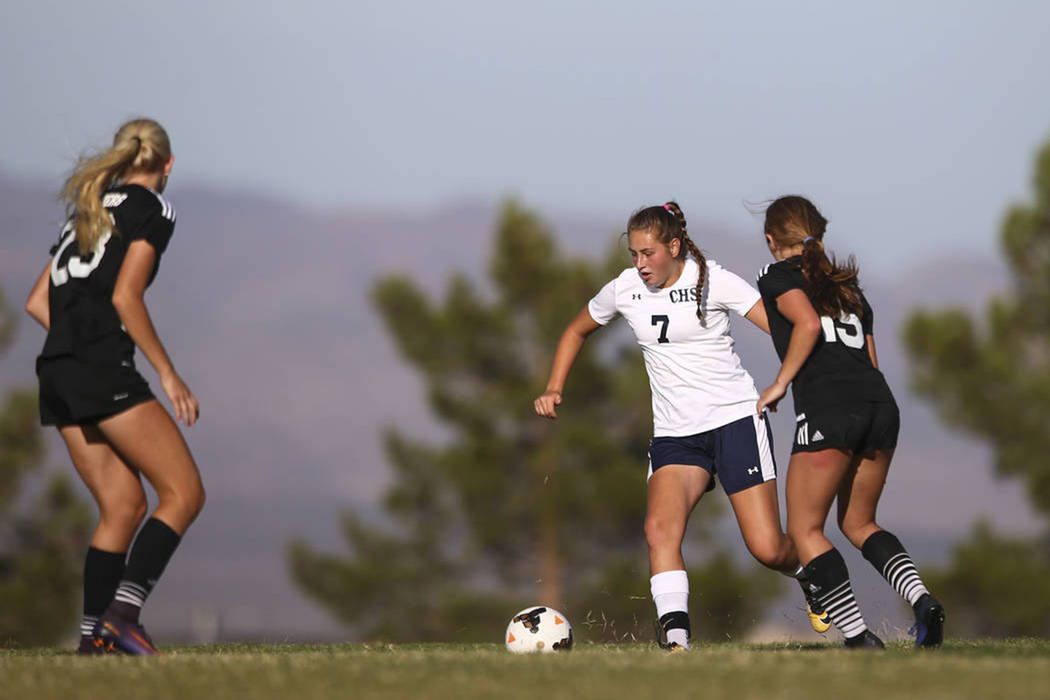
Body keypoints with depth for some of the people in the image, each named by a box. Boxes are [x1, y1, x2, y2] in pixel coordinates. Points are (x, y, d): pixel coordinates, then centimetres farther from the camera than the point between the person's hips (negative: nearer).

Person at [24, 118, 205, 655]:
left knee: (123, 507, 11)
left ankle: (94, 633, 2)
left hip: (57, 371, 8)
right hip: (103, 373, -8)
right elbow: (124, 298, -12)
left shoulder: (88, 211, 22)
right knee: (183, 492, -7)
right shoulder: (152, 210, -1)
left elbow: (37, 302, 20)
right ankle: (123, 609, -21)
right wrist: (167, 373, -8)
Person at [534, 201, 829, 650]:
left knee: (767, 549, -7)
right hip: (675, 433, 3)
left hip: (734, 417, -3)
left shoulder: (713, 281, -8)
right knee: (660, 526, -24)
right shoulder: (624, 290, 4)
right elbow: (577, 331, 22)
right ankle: (677, 638, -30)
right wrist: (554, 389, 9)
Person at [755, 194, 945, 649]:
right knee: (858, 523, 21)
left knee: (805, 530, 6)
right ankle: (922, 600, -3)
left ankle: (859, 636, -5)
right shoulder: (848, 287, 27)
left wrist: (780, 383, -3)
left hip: (827, 410, -7)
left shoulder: (779, 276, 8)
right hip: (881, 406, 7)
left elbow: (808, 323, -11)